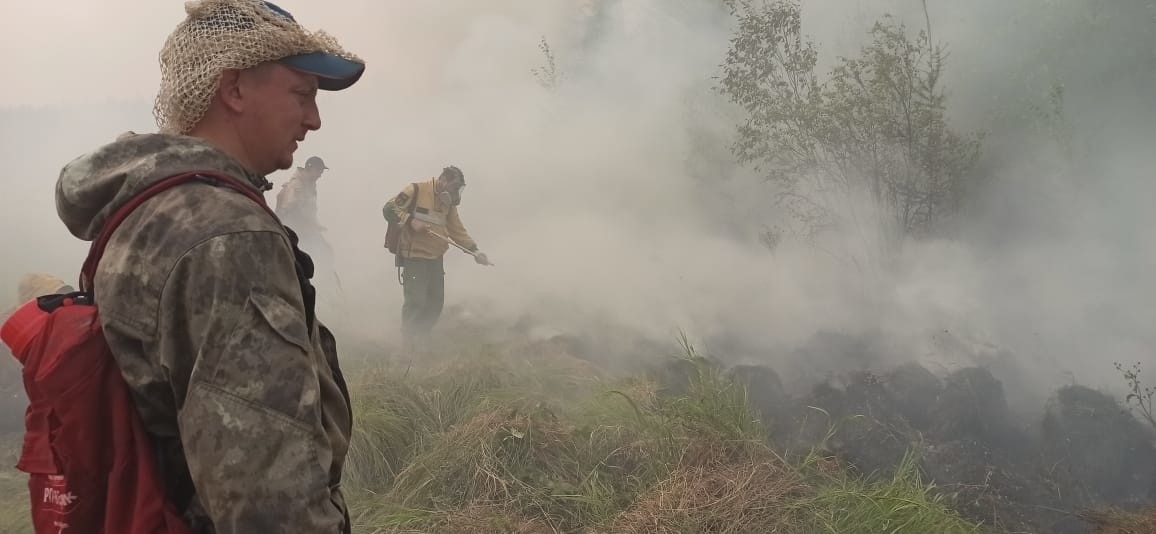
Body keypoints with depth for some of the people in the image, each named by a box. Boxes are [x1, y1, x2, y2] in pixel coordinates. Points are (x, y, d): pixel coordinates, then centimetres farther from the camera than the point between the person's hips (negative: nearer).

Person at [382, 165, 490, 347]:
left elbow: (458, 230, 17)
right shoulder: (416, 190, -7)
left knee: (436, 303, 8)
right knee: (416, 302, -11)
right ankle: (407, 346, 2)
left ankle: (420, 343, 21)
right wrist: (411, 221, -22)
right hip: (414, 257, -7)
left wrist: (474, 251, 7)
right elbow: (389, 209, -10)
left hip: (435, 259, 8)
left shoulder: (448, 203, 15)